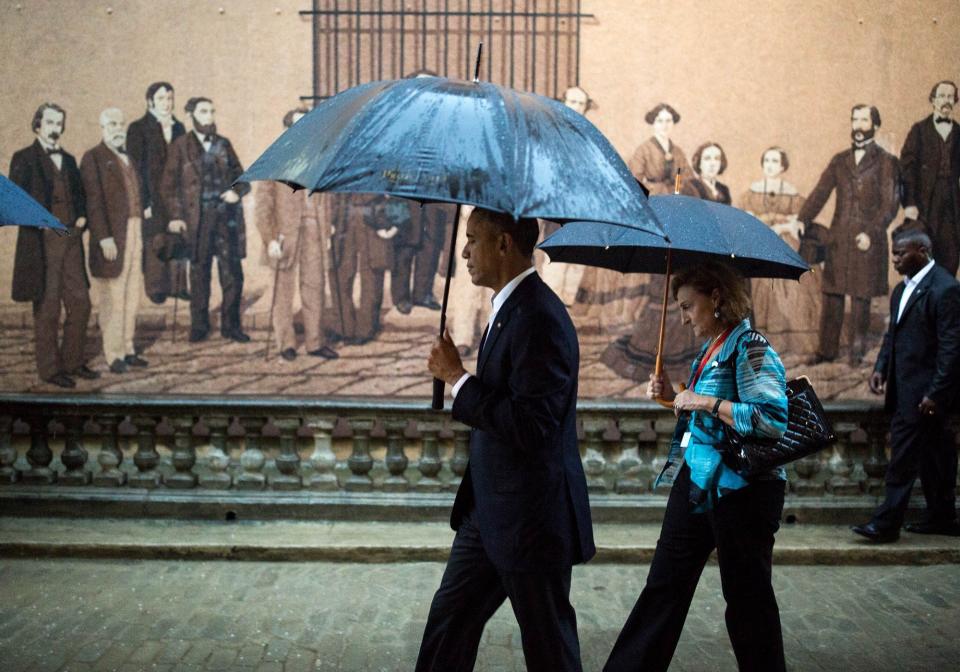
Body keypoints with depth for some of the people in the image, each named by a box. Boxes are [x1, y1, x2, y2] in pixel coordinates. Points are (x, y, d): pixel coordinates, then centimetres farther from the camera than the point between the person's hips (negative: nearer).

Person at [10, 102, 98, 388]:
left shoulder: (68, 160, 16)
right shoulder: (24, 158, -2)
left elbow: (79, 193, 24)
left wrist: (82, 216, 7)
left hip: (70, 240, 6)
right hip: (42, 243, -6)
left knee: (80, 304, 8)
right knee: (47, 309, 0)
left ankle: (72, 361, 21)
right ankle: (50, 368, 10)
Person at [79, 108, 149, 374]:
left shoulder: (128, 158, 17)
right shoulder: (94, 158, -5)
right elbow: (94, 201, -12)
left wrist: (141, 232, 11)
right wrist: (104, 238, -19)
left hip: (135, 233, 7)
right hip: (112, 237, -7)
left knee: (132, 295, 11)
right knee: (113, 297, -2)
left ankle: (127, 348, 20)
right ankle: (113, 354, 5)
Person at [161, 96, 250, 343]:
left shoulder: (223, 144, 11)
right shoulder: (181, 146, 2)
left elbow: (242, 177, 15)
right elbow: (169, 184, 1)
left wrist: (237, 191, -6)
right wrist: (175, 215, -9)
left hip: (227, 218, 2)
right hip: (198, 219, -2)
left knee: (233, 274, 0)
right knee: (199, 274, 5)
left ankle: (231, 325, 10)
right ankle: (199, 326, 16)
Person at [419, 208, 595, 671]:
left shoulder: (540, 320, -23)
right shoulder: (509, 308, 10)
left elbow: (529, 426, -29)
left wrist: (458, 378, -20)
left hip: (531, 517, -10)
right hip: (490, 511, 10)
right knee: (449, 618, 17)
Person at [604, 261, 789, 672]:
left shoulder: (749, 348, -15)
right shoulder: (709, 350, 12)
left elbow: (773, 419, -27)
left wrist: (706, 402, -23)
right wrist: (674, 398, 5)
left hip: (738, 488, -9)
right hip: (694, 482, 9)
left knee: (746, 597, 5)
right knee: (664, 586, 13)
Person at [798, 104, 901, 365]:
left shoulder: (887, 162, 2)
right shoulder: (839, 161, 14)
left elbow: (890, 204, -5)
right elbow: (820, 193, 7)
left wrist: (871, 233, -16)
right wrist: (801, 222, -6)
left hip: (867, 239, -4)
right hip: (838, 239, 4)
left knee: (861, 296, 1)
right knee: (831, 294, 4)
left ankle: (857, 350, 13)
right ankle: (827, 349, 11)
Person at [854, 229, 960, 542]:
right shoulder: (902, 290, 13)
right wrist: (880, 367, 5)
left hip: (924, 390, -9)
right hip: (905, 387, 9)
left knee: (903, 457, -7)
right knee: (932, 454, 16)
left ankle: (887, 523, -3)